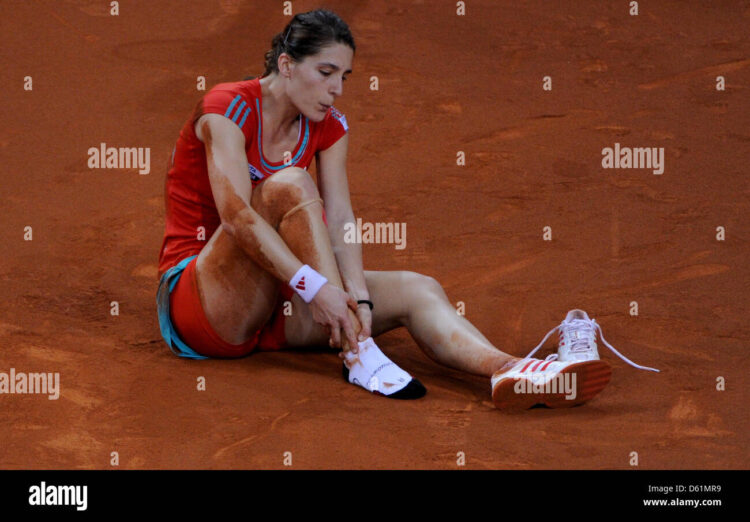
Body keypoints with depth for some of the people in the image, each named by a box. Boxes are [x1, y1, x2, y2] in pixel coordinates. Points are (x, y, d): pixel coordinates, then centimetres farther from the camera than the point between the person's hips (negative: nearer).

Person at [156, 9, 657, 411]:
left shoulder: (329, 128, 5)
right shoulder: (229, 108, -14)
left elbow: (339, 221, -7)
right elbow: (236, 214, -27)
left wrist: (357, 297, -26)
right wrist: (314, 287, -37)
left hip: (272, 304, 6)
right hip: (194, 301, -6)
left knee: (416, 289, -17)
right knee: (289, 184, -30)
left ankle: (505, 370, -46)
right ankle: (357, 355, -35)